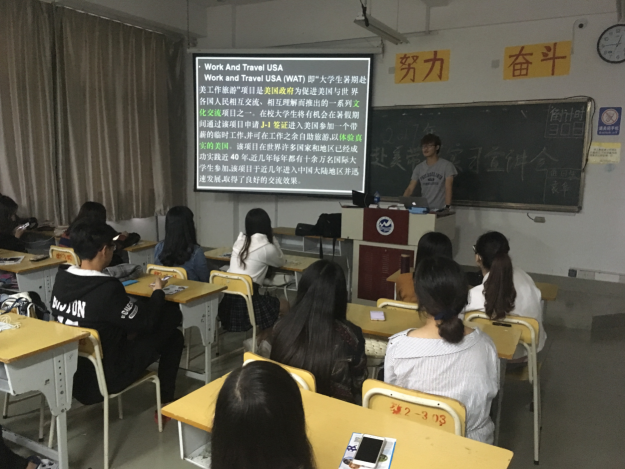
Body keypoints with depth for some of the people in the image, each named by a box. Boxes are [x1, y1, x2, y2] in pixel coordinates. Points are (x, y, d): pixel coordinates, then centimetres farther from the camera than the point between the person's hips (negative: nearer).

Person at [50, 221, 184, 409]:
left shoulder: (61, 279, -6)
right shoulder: (107, 289, -29)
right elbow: (146, 323, -15)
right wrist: (158, 292, 1)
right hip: (106, 376, -7)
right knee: (173, 337, 7)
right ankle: (166, 402, 20)